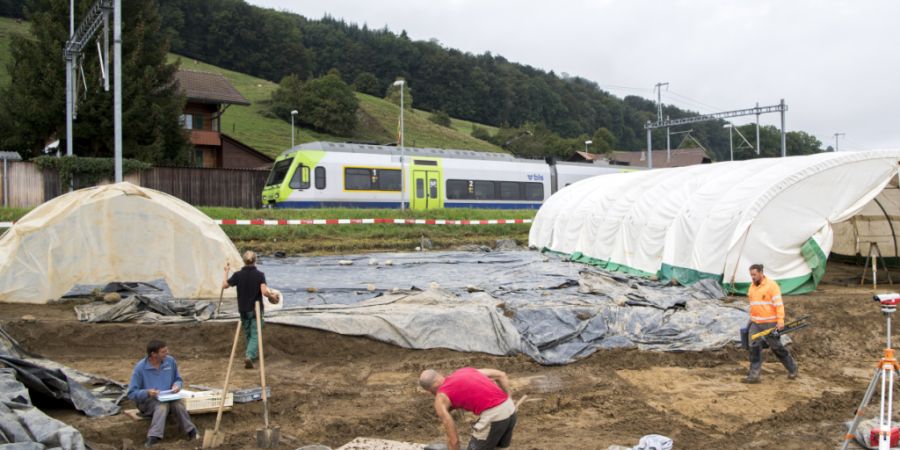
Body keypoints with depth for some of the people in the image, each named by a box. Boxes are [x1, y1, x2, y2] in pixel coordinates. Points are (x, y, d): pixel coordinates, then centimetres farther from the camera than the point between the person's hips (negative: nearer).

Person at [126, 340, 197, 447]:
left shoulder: (170, 361, -2)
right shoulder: (140, 368, -13)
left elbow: (178, 379, 13)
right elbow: (132, 393, -11)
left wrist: (177, 385, -11)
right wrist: (147, 393, -29)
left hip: (168, 398, 3)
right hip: (148, 401, -3)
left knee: (178, 404, -31)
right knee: (162, 406, -37)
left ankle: (192, 434, -32)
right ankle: (152, 439, -51)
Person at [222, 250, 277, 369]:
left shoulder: (238, 275, -7)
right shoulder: (259, 275, -13)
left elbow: (224, 285, 1)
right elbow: (264, 292, -23)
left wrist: (226, 271, 12)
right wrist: (272, 296, -3)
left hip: (243, 309, 3)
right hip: (256, 309, -3)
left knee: (248, 333, 22)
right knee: (255, 335, 1)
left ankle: (252, 353, 35)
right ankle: (249, 355, -19)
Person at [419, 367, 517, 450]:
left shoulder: (441, 399, 7)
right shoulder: (465, 371, 25)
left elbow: (453, 439, 7)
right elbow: (501, 375, 22)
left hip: (493, 415, -7)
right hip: (510, 407, 7)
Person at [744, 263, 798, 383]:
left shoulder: (771, 285, -12)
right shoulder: (752, 286, 10)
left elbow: (779, 304, -15)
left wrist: (780, 321, -20)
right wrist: (751, 319, 20)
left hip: (770, 323, -6)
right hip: (755, 324, 6)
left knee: (777, 347, 5)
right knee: (754, 347, -3)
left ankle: (792, 369, 26)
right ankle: (754, 375, -2)